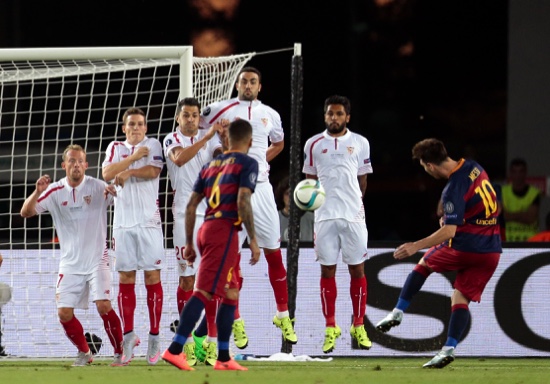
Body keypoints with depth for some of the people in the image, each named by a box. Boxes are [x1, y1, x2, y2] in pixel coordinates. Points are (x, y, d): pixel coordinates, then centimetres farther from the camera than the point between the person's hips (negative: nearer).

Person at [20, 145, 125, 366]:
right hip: (70, 263, 3)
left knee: (103, 306, -17)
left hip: (97, 260, -3)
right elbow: (26, 213, -4)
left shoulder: (98, 187, -6)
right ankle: (84, 352, 19)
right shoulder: (55, 192, 0)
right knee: (64, 313, -3)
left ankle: (120, 353, -1)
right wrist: (37, 192, -22)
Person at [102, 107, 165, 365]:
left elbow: (153, 171, -10)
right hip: (123, 223, 3)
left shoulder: (153, 145, 7)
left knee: (152, 276, -4)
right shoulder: (115, 148, 14)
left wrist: (126, 172, -10)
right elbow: (107, 173, -4)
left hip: (149, 221, -3)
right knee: (125, 279, 2)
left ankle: (154, 338, -1)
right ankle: (128, 336, 7)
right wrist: (135, 156, -7)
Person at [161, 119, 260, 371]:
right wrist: (253, 240, -11)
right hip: (225, 230, -8)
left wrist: (189, 243, 21)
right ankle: (175, 349, -20)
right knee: (204, 291, -12)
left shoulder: (211, 165, 19)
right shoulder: (247, 164, -1)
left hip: (205, 230, 8)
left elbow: (191, 206, 17)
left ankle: (223, 358, 14)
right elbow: (243, 201, -14)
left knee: (231, 294, 15)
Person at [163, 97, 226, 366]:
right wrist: (208, 136, -24)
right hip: (185, 215, -3)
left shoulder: (210, 137, 12)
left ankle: (211, 341, 2)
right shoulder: (171, 140, 3)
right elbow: (179, 158, -19)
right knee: (187, 278, -3)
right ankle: (188, 341, 0)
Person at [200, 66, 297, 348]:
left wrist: (261, 161, 12)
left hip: (261, 187, 3)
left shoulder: (270, 115, 10)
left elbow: (278, 143, 29)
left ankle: (283, 315, 14)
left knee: (274, 254, 4)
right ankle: (236, 322, 4)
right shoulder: (221, 110, 0)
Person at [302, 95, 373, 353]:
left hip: (353, 215, 0)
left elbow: (362, 181, 13)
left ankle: (358, 326, 9)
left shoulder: (360, 143, 7)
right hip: (324, 215, 0)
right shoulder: (313, 144, 8)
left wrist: (352, 203, 8)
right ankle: (330, 328, 7)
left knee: (357, 269, 1)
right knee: (327, 270, 1)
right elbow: (309, 179, 14)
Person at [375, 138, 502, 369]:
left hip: (465, 247, -6)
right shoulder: (474, 168, 5)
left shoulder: (453, 190, -19)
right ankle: (449, 349, -7)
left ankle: (397, 313, 22)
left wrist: (416, 246, -21)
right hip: (491, 251, 6)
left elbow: (449, 231, -23)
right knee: (461, 298, 7)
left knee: (425, 263, 20)